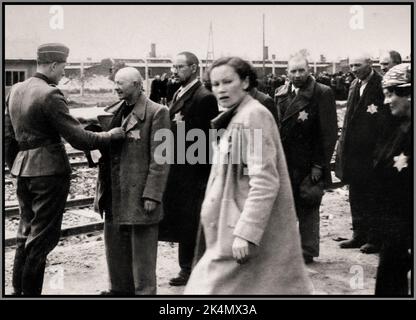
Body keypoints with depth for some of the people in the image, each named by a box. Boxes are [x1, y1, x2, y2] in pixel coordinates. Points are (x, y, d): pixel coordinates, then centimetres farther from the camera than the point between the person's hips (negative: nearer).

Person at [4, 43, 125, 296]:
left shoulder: (16, 90, 8)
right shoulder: (50, 95, -17)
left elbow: (8, 136, 14)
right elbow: (78, 138, -19)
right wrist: (112, 135, -7)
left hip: (24, 171, 8)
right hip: (49, 171, -8)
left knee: (26, 232, 19)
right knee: (42, 237, 2)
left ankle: (19, 291, 28)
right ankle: (30, 293, 10)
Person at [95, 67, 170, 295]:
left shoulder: (156, 113, -9)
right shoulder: (112, 112, 13)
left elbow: (160, 158, -13)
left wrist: (152, 195, -17)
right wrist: (100, 191, 15)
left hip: (140, 194, -7)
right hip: (115, 195, 7)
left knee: (142, 250, 3)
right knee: (115, 245, 17)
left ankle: (144, 291, 16)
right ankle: (120, 288, 33)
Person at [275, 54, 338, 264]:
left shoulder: (322, 94, -8)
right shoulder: (281, 94, 10)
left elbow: (329, 132, -10)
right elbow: (276, 127, 12)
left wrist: (319, 165, -14)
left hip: (308, 164, -5)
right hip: (284, 162, 5)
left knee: (307, 208, 5)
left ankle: (307, 251, 17)